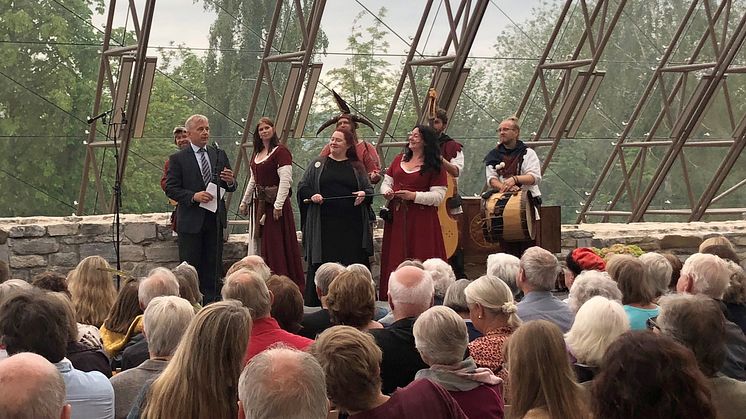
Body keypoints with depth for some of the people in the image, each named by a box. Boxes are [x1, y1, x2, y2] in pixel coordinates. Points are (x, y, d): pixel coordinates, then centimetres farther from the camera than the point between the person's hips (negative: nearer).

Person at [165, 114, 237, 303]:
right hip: (191, 220, -4)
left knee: (212, 266, 9)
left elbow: (229, 187, 12)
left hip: (215, 218, 4)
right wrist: (193, 197, -21)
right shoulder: (178, 159, -2)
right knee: (190, 267, 0)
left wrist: (230, 182, -12)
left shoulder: (219, 155, 11)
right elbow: (171, 188, -7)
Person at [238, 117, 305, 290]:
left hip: (275, 203, -8)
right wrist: (245, 202, 22)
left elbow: (285, 180, -18)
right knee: (262, 242, 11)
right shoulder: (256, 153, 14)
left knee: (277, 242, -6)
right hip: (260, 203, 8)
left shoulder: (281, 151, -11)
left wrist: (278, 205, -24)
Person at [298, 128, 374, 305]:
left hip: (351, 225, 1)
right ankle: (319, 301, 2)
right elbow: (302, 187, 10)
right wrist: (312, 195, -10)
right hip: (324, 225, -1)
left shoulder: (356, 167, 12)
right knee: (323, 261, -3)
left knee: (352, 260, -3)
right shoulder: (318, 164, 12)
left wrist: (364, 194, -9)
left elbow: (370, 189, 13)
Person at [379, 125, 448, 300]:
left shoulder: (435, 167, -2)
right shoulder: (399, 159, 14)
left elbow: (438, 196, -9)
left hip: (421, 220, -5)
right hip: (396, 217, 5)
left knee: (419, 258, -6)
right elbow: (386, 182, 20)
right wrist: (387, 191, -3)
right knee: (395, 258, 4)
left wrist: (414, 196, -18)